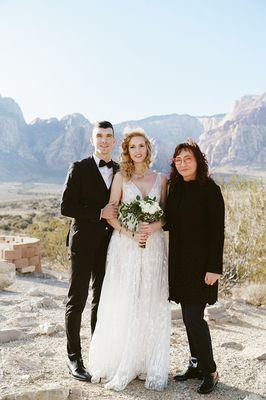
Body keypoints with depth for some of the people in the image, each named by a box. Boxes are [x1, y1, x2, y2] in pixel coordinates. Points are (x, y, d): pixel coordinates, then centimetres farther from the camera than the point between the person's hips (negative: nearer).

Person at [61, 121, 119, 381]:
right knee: (77, 301, 3)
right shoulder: (79, 169, -6)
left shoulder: (119, 171, 9)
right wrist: (100, 213, -18)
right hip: (84, 243, -5)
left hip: (109, 244, 5)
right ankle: (74, 358, 14)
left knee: (102, 300, 14)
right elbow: (66, 207, -12)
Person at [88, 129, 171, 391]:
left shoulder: (160, 179, 10)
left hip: (153, 246, 2)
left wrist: (154, 227, -11)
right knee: (123, 305, -2)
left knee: (152, 305, 4)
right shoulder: (121, 177, 4)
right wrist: (131, 234, -13)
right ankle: (119, 367, 9)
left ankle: (150, 366, 15)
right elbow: (110, 214, 0)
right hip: (125, 246, -2)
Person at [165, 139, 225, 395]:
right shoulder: (175, 188, 8)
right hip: (179, 262, 6)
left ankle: (210, 371, 10)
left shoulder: (210, 189, -10)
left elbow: (217, 231, -13)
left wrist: (214, 268, -17)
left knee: (194, 317, -7)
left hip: (200, 262, -6)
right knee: (189, 317, 13)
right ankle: (196, 365, 26)